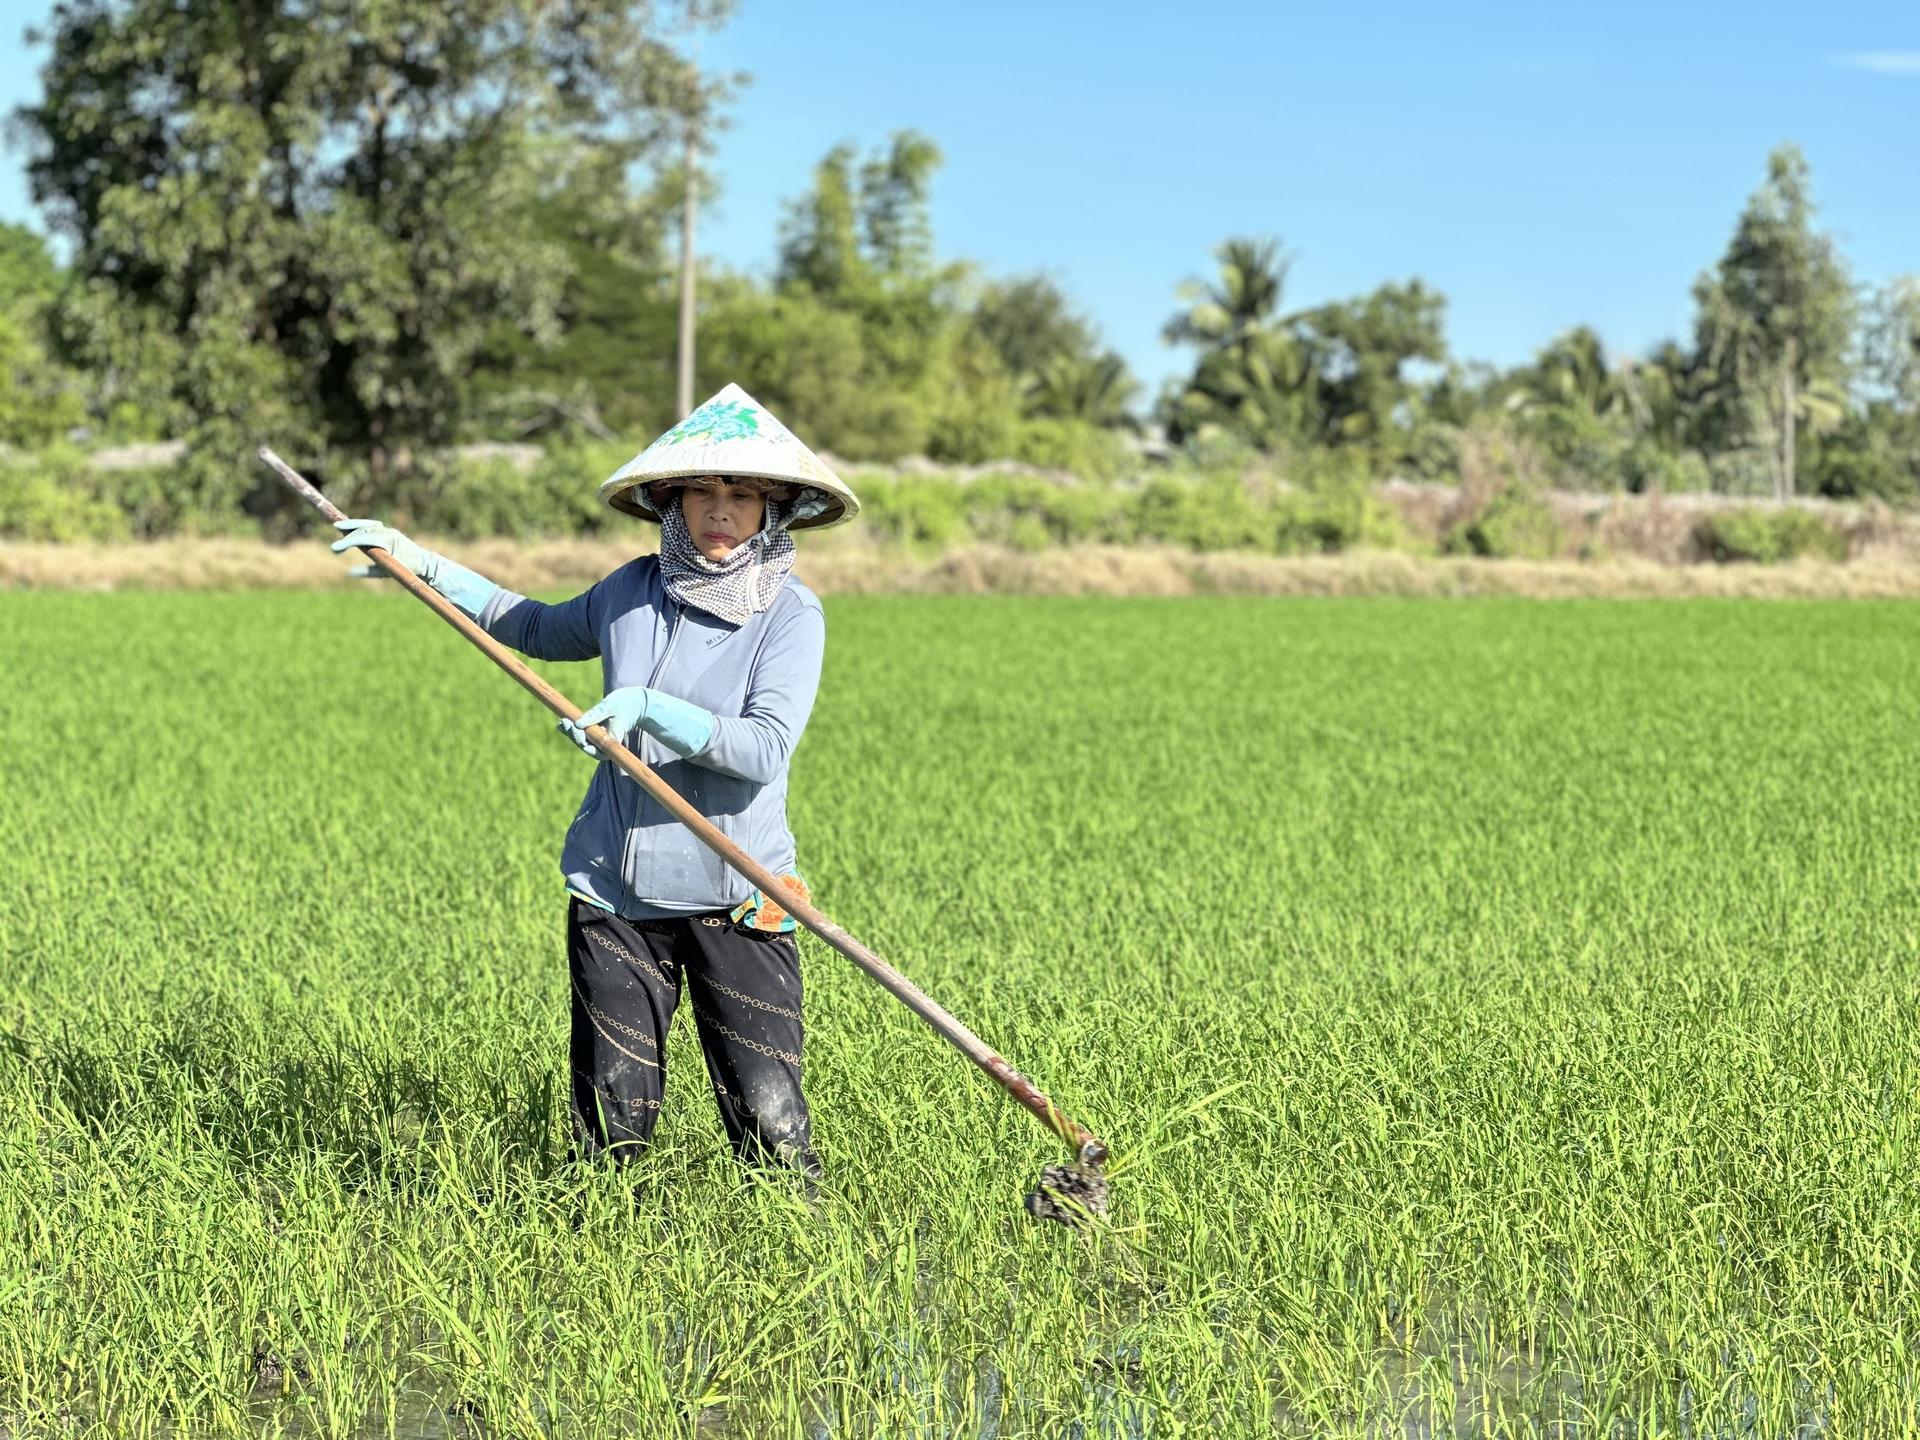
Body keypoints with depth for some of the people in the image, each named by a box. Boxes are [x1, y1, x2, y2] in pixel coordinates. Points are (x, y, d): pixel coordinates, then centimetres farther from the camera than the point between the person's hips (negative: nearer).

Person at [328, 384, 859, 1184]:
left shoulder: (791, 614, -6)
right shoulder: (635, 589, 7)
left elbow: (766, 749, -18)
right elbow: (543, 630, 28)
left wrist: (648, 707, -27)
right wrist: (421, 564, 26)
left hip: (734, 898, -4)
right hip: (615, 890, 4)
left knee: (768, 1119, -6)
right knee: (610, 1124, 6)